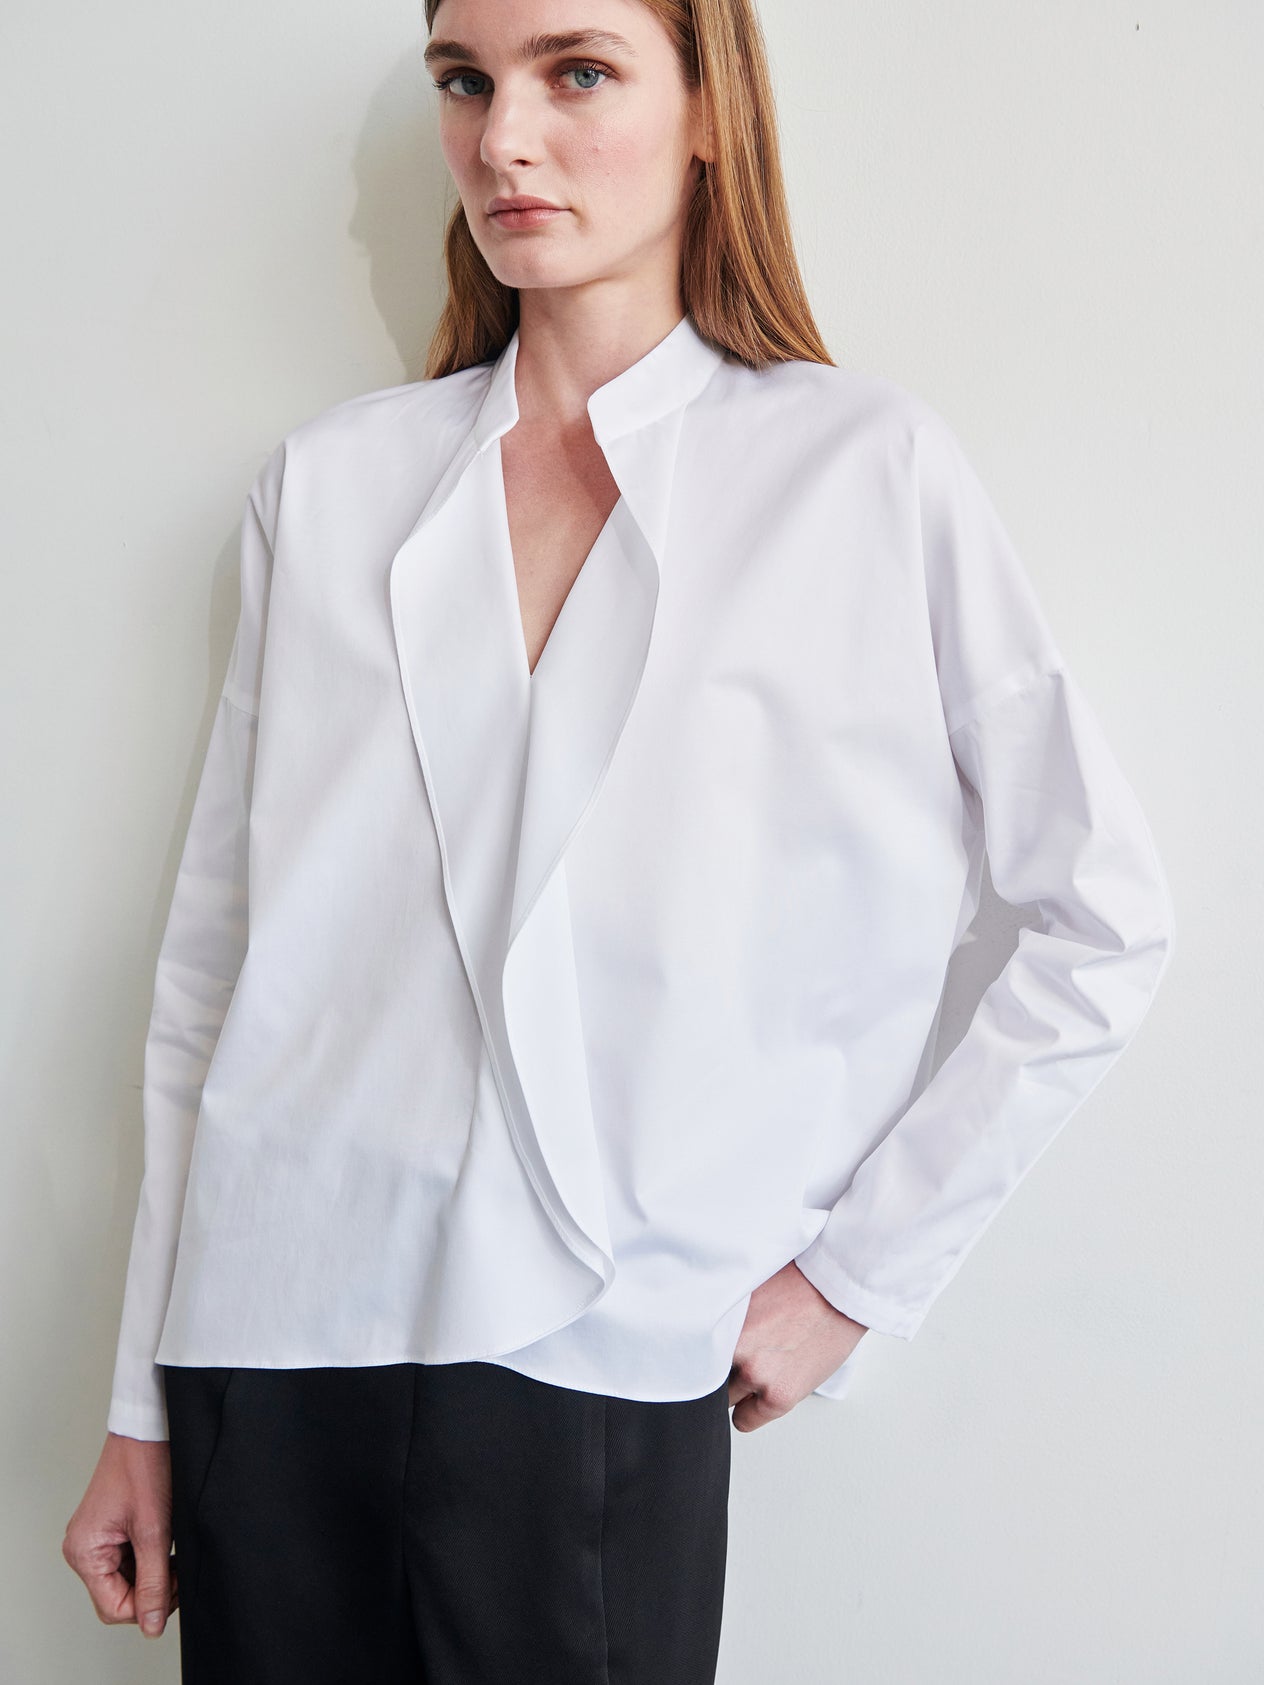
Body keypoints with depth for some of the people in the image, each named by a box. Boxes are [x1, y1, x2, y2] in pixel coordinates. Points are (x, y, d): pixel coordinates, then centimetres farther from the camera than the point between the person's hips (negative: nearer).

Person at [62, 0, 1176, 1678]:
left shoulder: (866, 469, -3)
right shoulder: (330, 482, 5)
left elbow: (1106, 922, -1)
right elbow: (216, 957, 5)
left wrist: (855, 1271, -2)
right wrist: (143, 1405, 6)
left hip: (598, 1365, -2)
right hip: (271, 1349, 3)